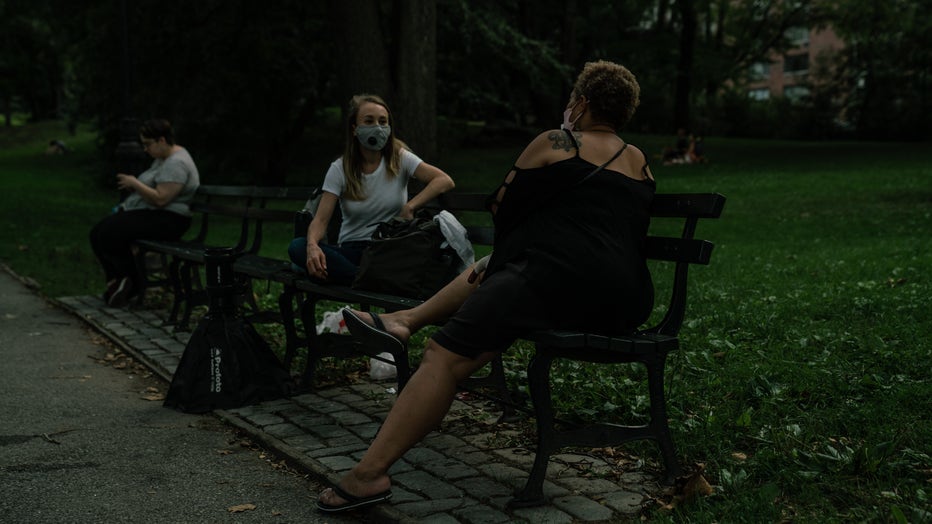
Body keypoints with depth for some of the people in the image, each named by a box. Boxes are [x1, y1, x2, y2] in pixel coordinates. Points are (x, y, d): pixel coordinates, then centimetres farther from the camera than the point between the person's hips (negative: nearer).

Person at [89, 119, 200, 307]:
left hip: (167, 220, -11)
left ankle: (131, 282, -5)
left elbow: (160, 198, -25)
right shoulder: (163, 158, 17)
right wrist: (133, 184, 8)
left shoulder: (177, 164, -17)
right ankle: (116, 281, -1)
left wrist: (135, 183, -14)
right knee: (98, 232, -4)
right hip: (150, 214, 11)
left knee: (111, 232, -23)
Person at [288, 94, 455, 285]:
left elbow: (445, 181, -11)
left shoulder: (400, 158, 0)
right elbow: (321, 219, -8)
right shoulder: (340, 169, 0)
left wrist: (409, 207, -23)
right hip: (351, 250, 2)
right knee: (297, 247, -27)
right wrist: (312, 245, -31)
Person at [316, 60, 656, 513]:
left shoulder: (555, 144, 5)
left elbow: (502, 206, 14)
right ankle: (407, 319, 26)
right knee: (493, 267, 30)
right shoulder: (641, 164, 22)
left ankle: (370, 474, -20)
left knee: (445, 356, -14)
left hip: (563, 279, -9)